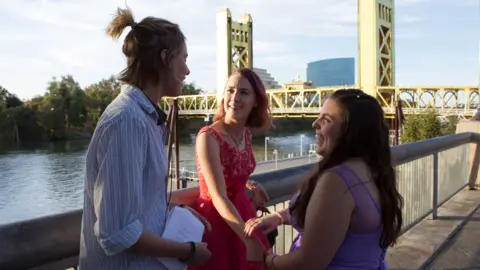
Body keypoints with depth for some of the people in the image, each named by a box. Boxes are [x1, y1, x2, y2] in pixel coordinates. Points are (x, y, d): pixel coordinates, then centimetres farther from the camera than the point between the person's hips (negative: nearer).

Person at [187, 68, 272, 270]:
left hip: (241, 214, 7)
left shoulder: (246, 134, -2)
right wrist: (249, 240, -35)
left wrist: (251, 186, 4)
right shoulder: (208, 137, -23)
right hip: (215, 220, -6)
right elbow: (218, 197, -29)